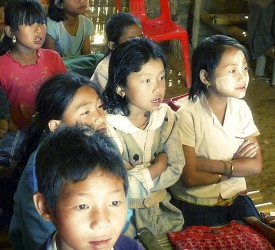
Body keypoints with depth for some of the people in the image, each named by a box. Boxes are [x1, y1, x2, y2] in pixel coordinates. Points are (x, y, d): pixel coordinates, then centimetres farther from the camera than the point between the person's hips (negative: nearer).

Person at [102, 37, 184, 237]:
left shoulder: (166, 116, -4)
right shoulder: (108, 126, -20)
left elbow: (175, 170, -4)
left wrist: (136, 179, -16)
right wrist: (159, 165, -11)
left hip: (161, 209, 4)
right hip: (123, 214, -4)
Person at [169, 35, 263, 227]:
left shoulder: (241, 108, -3)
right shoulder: (187, 116, -18)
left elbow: (256, 165, -7)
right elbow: (190, 178, -18)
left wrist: (210, 164, -18)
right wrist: (235, 165, -9)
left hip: (235, 197, 4)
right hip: (195, 204, -4)